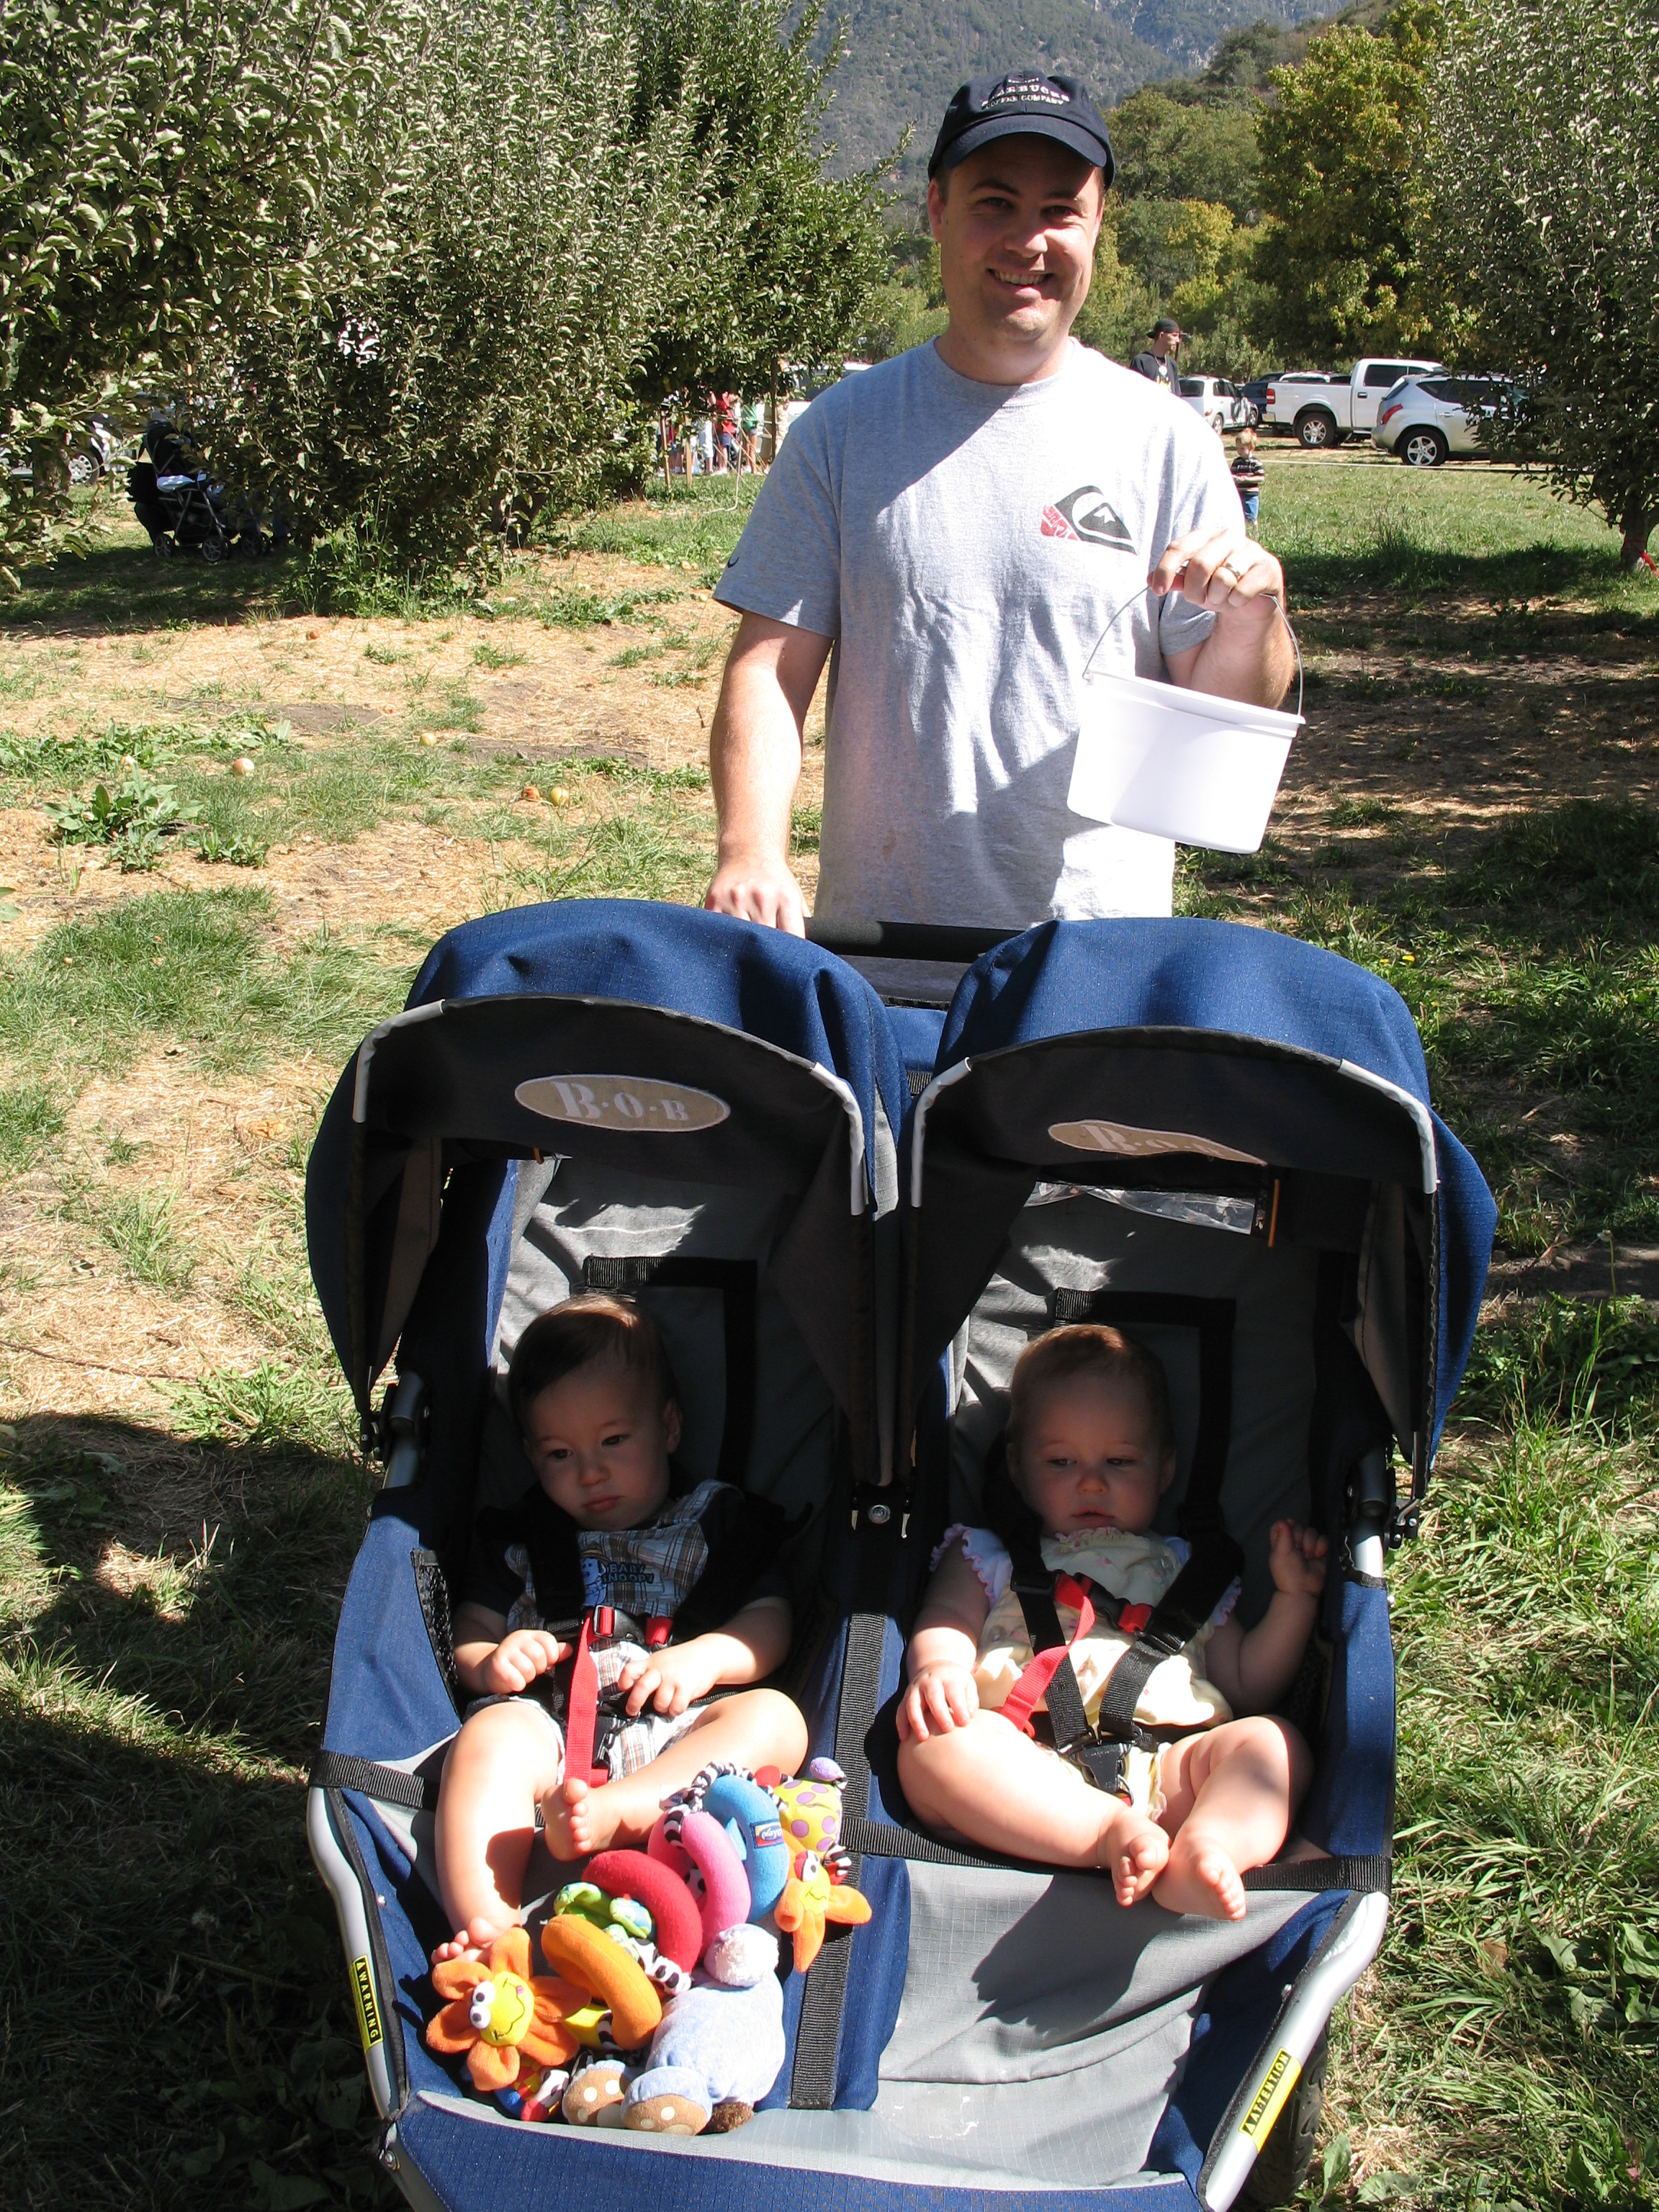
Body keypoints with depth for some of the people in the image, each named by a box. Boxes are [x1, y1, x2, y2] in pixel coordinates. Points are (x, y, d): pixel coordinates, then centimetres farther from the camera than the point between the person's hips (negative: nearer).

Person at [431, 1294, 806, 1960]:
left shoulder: (715, 1520, 19)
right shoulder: (522, 1533, 23)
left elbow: (770, 1620, 12)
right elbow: (472, 1624, 20)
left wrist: (707, 1656, -9)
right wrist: (488, 1662, -4)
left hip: (677, 1737, 0)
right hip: (551, 1730, 0)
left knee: (774, 1717, -28)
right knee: (490, 1735, -32)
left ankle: (615, 1814, -46)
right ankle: (486, 1931, -46)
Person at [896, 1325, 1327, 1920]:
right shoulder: (991, 1555, 29)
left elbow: (1247, 1684, 30)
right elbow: (946, 1620, 12)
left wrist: (1295, 1597, 18)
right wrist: (936, 1668, -12)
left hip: (1166, 1765, 2)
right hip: (1027, 1766, -2)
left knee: (1270, 1743, -24)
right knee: (933, 1747, -32)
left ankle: (1204, 1848, -51)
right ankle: (1114, 1834, -42)